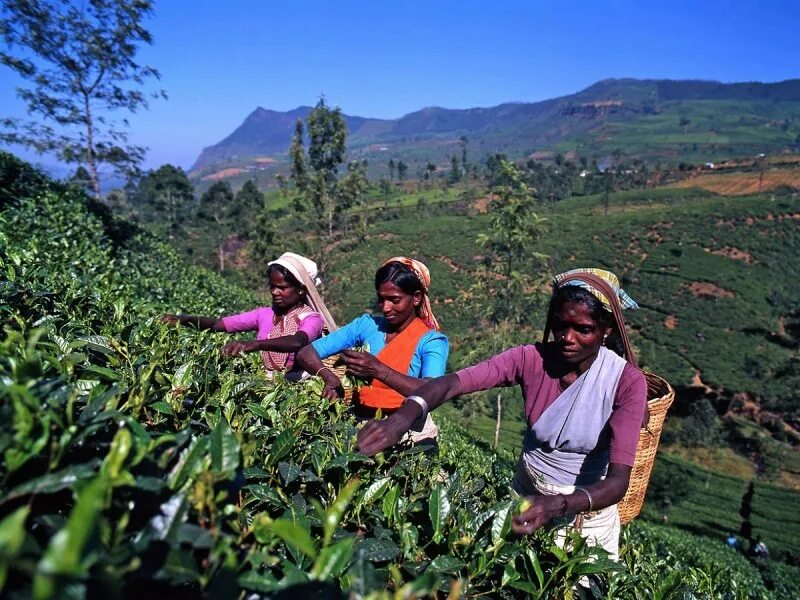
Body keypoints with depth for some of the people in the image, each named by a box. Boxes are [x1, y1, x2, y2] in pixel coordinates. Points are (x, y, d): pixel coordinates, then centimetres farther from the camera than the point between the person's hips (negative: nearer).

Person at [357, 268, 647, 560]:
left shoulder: (627, 381, -22)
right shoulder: (532, 359, -18)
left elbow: (618, 480, -30)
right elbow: (451, 383, -31)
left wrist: (558, 506, -49)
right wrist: (401, 418, -50)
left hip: (587, 502, -1)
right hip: (526, 493, 2)